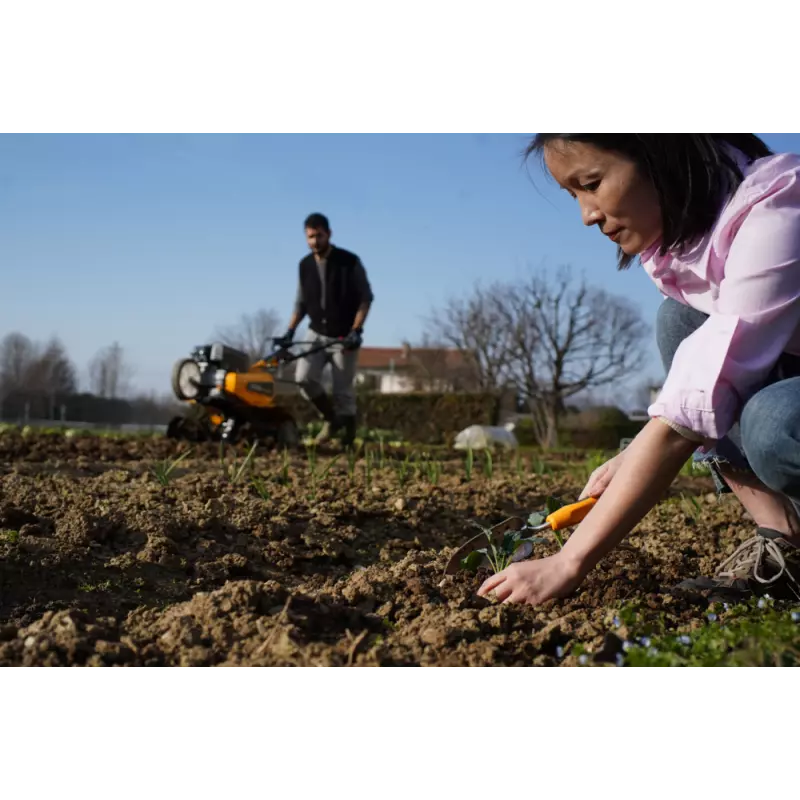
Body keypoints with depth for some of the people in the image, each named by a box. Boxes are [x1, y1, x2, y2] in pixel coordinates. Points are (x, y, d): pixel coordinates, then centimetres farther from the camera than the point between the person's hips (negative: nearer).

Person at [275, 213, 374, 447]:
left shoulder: (350, 262, -10)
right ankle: (330, 417, 9)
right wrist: (289, 332, -1)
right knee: (304, 377, -14)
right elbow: (301, 303, 11)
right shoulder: (305, 265, 3)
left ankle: (347, 436, 14)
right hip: (317, 334, 4)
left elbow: (366, 298, -8)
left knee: (343, 390, -1)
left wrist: (356, 330, -19)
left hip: (344, 337, -4)